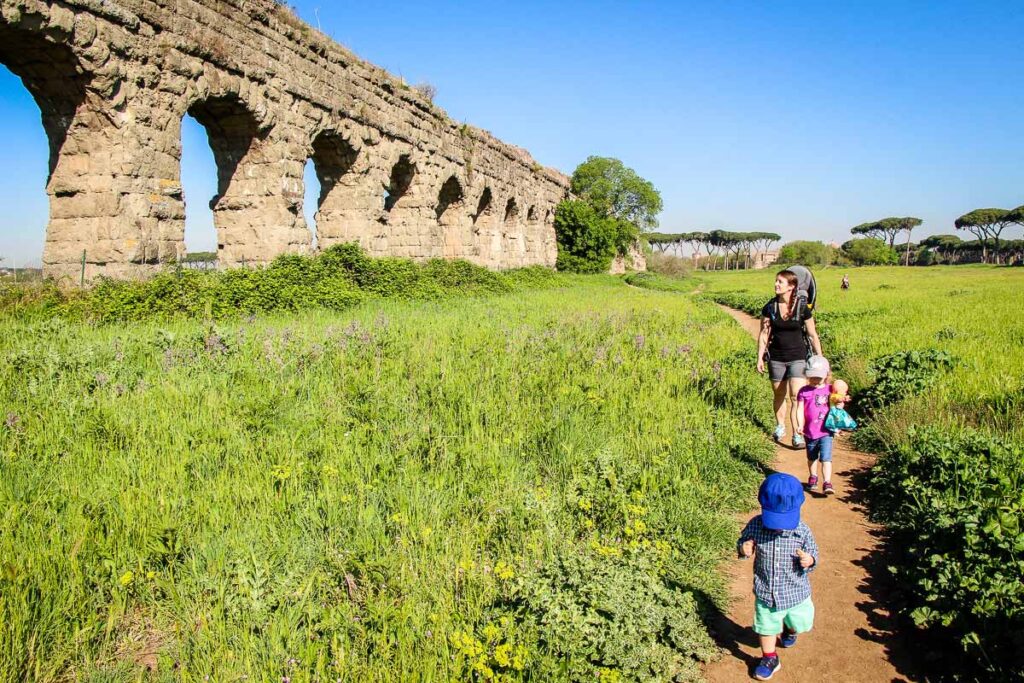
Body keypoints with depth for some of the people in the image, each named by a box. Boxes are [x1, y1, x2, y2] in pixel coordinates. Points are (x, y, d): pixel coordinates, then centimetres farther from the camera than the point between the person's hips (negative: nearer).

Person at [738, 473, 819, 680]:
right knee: (766, 627, 16)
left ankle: (788, 630, 62)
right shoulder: (755, 526, -18)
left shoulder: (802, 531, -20)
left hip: (795, 593, 1)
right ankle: (769, 660, 41)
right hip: (765, 592, 0)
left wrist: (809, 561, -29)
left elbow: (813, 553, -6)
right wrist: (743, 549, -25)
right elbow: (742, 541, -2)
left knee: (798, 623, 25)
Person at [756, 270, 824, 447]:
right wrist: (760, 358, 0)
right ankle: (780, 427, 35)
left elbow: (813, 336, 1)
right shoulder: (770, 308, -2)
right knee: (779, 396, 14)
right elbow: (763, 334, 4)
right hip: (776, 358, 2)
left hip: (798, 358, -2)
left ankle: (797, 435, -7)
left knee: (796, 396, -12)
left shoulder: (802, 309, -7)